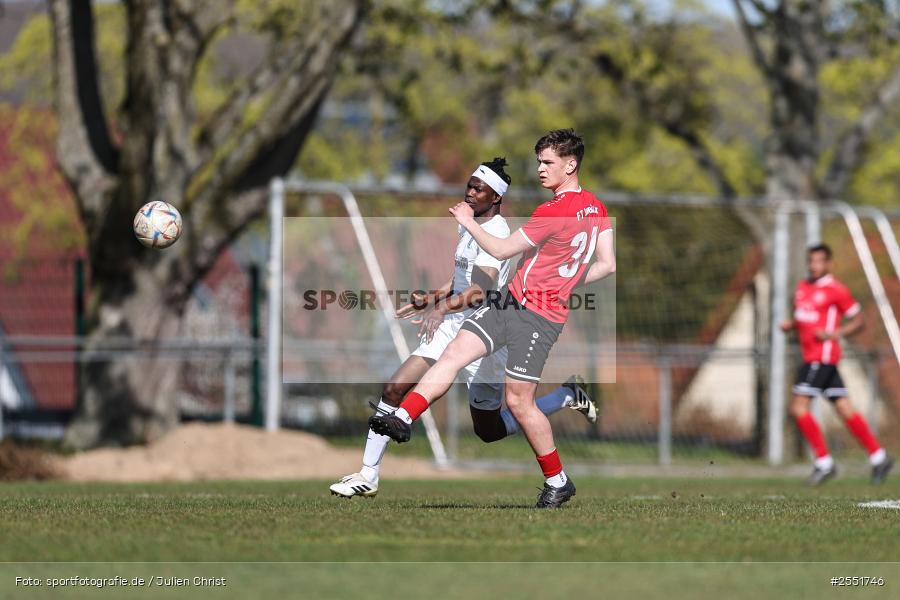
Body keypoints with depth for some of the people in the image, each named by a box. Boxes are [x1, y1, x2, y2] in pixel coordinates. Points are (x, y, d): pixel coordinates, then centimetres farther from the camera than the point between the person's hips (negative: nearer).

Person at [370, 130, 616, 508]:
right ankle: (403, 418, -16)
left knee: (518, 400, -2)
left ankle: (557, 482, 12)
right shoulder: (596, 209, 6)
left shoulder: (555, 213, -21)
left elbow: (500, 251, -14)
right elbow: (608, 266, 9)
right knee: (453, 354, -5)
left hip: (537, 316, -9)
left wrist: (468, 221, -1)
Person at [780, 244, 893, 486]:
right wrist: (790, 324, 7)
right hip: (811, 356, 8)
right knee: (845, 409, 8)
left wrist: (834, 334, -16)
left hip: (823, 355, -8)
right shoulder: (802, 287, 15)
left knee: (799, 407, -13)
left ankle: (824, 463, -7)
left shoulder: (836, 290, -8)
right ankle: (878, 457, 12)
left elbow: (858, 321, -4)